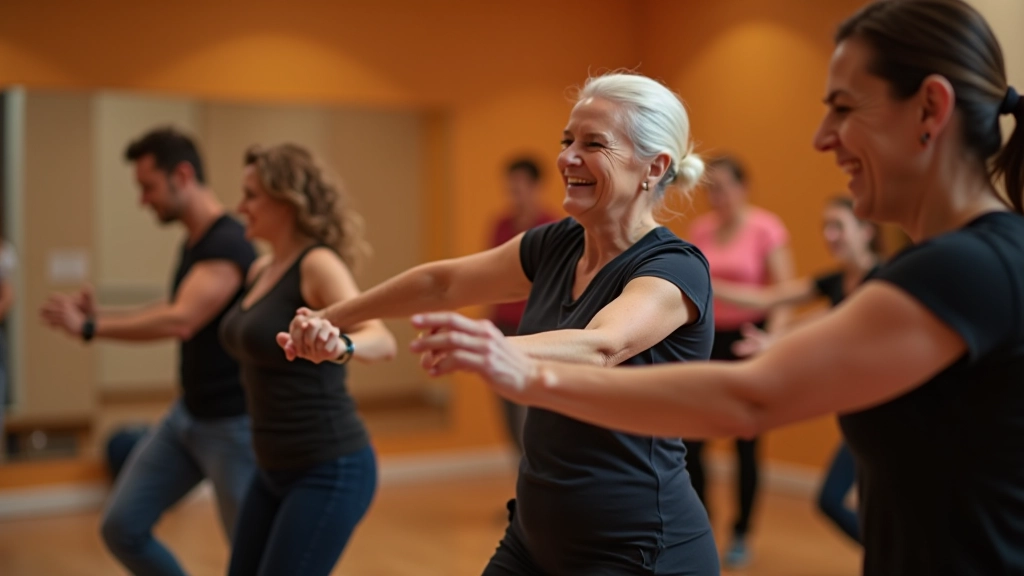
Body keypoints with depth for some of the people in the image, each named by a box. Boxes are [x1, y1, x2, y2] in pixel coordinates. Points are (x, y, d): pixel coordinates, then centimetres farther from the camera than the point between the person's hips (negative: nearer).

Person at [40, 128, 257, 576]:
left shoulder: (228, 244, -22)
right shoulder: (193, 242, 9)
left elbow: (180, 322, -33)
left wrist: (87, 328, -24)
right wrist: (99, 314, 6)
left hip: (233, 423, -9)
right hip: (188, 415, 9)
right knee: (122, 527, 9)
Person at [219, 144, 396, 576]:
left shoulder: (318, 265, -17)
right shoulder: (262, 269, 8)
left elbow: (382, 341, -31)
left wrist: (338, 345, -54)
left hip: (329, 470, -9)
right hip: (274, 470, 9)